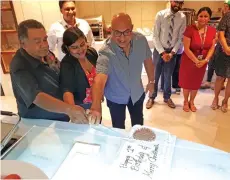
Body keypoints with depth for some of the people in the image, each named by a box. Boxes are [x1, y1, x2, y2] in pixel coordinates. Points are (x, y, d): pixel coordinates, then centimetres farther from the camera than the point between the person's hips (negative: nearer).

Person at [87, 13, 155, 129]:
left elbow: (147, 60, -2)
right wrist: (96, 106, -64)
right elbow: (99, 79, -49)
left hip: (137, 93, 4)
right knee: (118, 127, 20)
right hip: (115, 97, -3)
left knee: (138, 123, 27)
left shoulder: (141, 40, -21)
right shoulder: (106, 52, -34)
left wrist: (151, 81, 7)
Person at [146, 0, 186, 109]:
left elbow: (180, 38, -2)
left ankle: (167, 97, 34)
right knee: (155, 75, 8)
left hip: (172, 51, 2)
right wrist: (162, 52, -16)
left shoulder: (182, 17, -6)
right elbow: (155, 36, -11)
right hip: (159, 50, -2)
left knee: (168, 76, 14)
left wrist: (172, 52, -12)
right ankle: (152, 97, 28)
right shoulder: (160, 15, -12)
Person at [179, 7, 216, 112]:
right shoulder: (190, 29, -18)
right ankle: (185, 102, 34)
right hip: (189, 61, -4)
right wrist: (196, 61, -20)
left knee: (196, 83, 17)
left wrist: (205, 60, -14)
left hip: (203, 62, 4)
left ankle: (191, 102, 40)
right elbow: (186, 48, -19)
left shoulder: (212, 30, -3)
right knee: (186, 82, 11)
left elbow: (212, 48, 0)